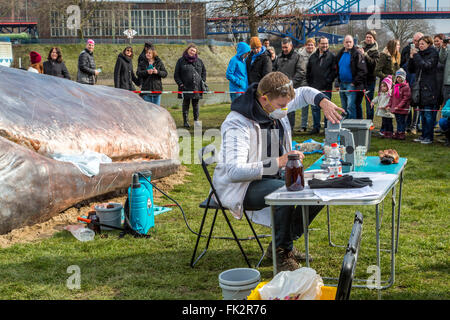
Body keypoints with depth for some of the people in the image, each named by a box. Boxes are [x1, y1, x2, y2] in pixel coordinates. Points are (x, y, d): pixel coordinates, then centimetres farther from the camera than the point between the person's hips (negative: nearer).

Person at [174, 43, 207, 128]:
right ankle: (185, 121, 10)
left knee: (196, 104, 5)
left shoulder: (199, 61, 11)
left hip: (196, 87, 2)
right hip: (185, 86, -2)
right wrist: (180, 84, -7)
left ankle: (196, 120, 14)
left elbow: (204, 71, 21)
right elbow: (176, 75, 3)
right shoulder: (181, 61, 3)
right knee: (186, 104, 4)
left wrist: (203, 81, 8)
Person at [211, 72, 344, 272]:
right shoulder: (238, 124, -27)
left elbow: (304, 93, 19)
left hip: (272, 177, 9)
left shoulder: (276, 106, -1)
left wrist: (323, 102, -5)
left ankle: (283, 244, 8)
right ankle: (281, 253, -13)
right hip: (242, 186, -9)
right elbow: (234, 171, -36)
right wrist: (278, 163, -41)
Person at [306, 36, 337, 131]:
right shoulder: (313, 56, 12)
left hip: (326, 88, -4)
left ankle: (327, 127, 9)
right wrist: (309, 82, 10)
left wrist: (328, 81, -12)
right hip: (314, 88, 4)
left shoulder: (332, 56, -1)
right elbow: (308, 71, 19)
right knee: (315, 107, 8)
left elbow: (334, 70, -6)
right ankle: (316, 127, 16)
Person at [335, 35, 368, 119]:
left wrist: (355, 82, -15)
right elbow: (337, 69, 22)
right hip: (342, 84, 7)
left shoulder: (357, 54, -7)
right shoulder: (340, 54, 13)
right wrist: (338, 82, 13)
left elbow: (362, 71, -13)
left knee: (350, 106, -12)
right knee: (344, 108, 13)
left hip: (351, 84, -7)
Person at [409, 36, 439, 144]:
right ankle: (424, 135, 18)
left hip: (429, 88, -7)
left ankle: (429, 137, -3)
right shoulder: (419, 54, 16)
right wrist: (412, 58, 1)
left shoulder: (433, 54, -4)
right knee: (422, 113, 11)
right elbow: (411, 70, 15)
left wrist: (416, 56, -13)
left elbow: (426, 66, -19)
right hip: (420, 87, 7)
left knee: (429, 113, -7)